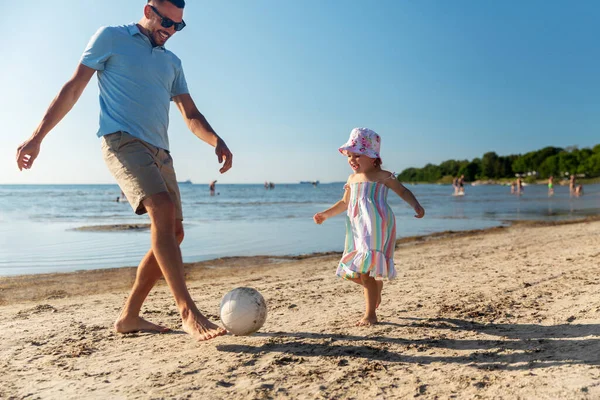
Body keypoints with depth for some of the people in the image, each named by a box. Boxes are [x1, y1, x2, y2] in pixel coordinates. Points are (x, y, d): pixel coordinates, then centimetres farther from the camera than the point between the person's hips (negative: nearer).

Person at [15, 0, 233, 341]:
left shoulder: (172, 63, 22)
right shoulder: (111, 38, 7)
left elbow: (191, 114, 16)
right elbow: (73, 88, 4)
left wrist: (216, 141, -4)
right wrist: (37, 137, -1)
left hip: (159, 152, 7)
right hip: (123, 140, -7)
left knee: (173, 234, 2)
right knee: (163, 211, -29)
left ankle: (129, 316, 13)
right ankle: (189, 312, -30)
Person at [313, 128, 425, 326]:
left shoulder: (382, 176, -3)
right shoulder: (352, 179, 15)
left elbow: (403, 191, 4)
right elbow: (345, 202, 26)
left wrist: (416, 206, -12)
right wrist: (326, 214, 21)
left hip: (375, 228, -7)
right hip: (358, 230, 7)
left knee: (364, 271, -11)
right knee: (352, 272, 8)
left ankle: (370, 314, 1)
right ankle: (377, 285, 40)